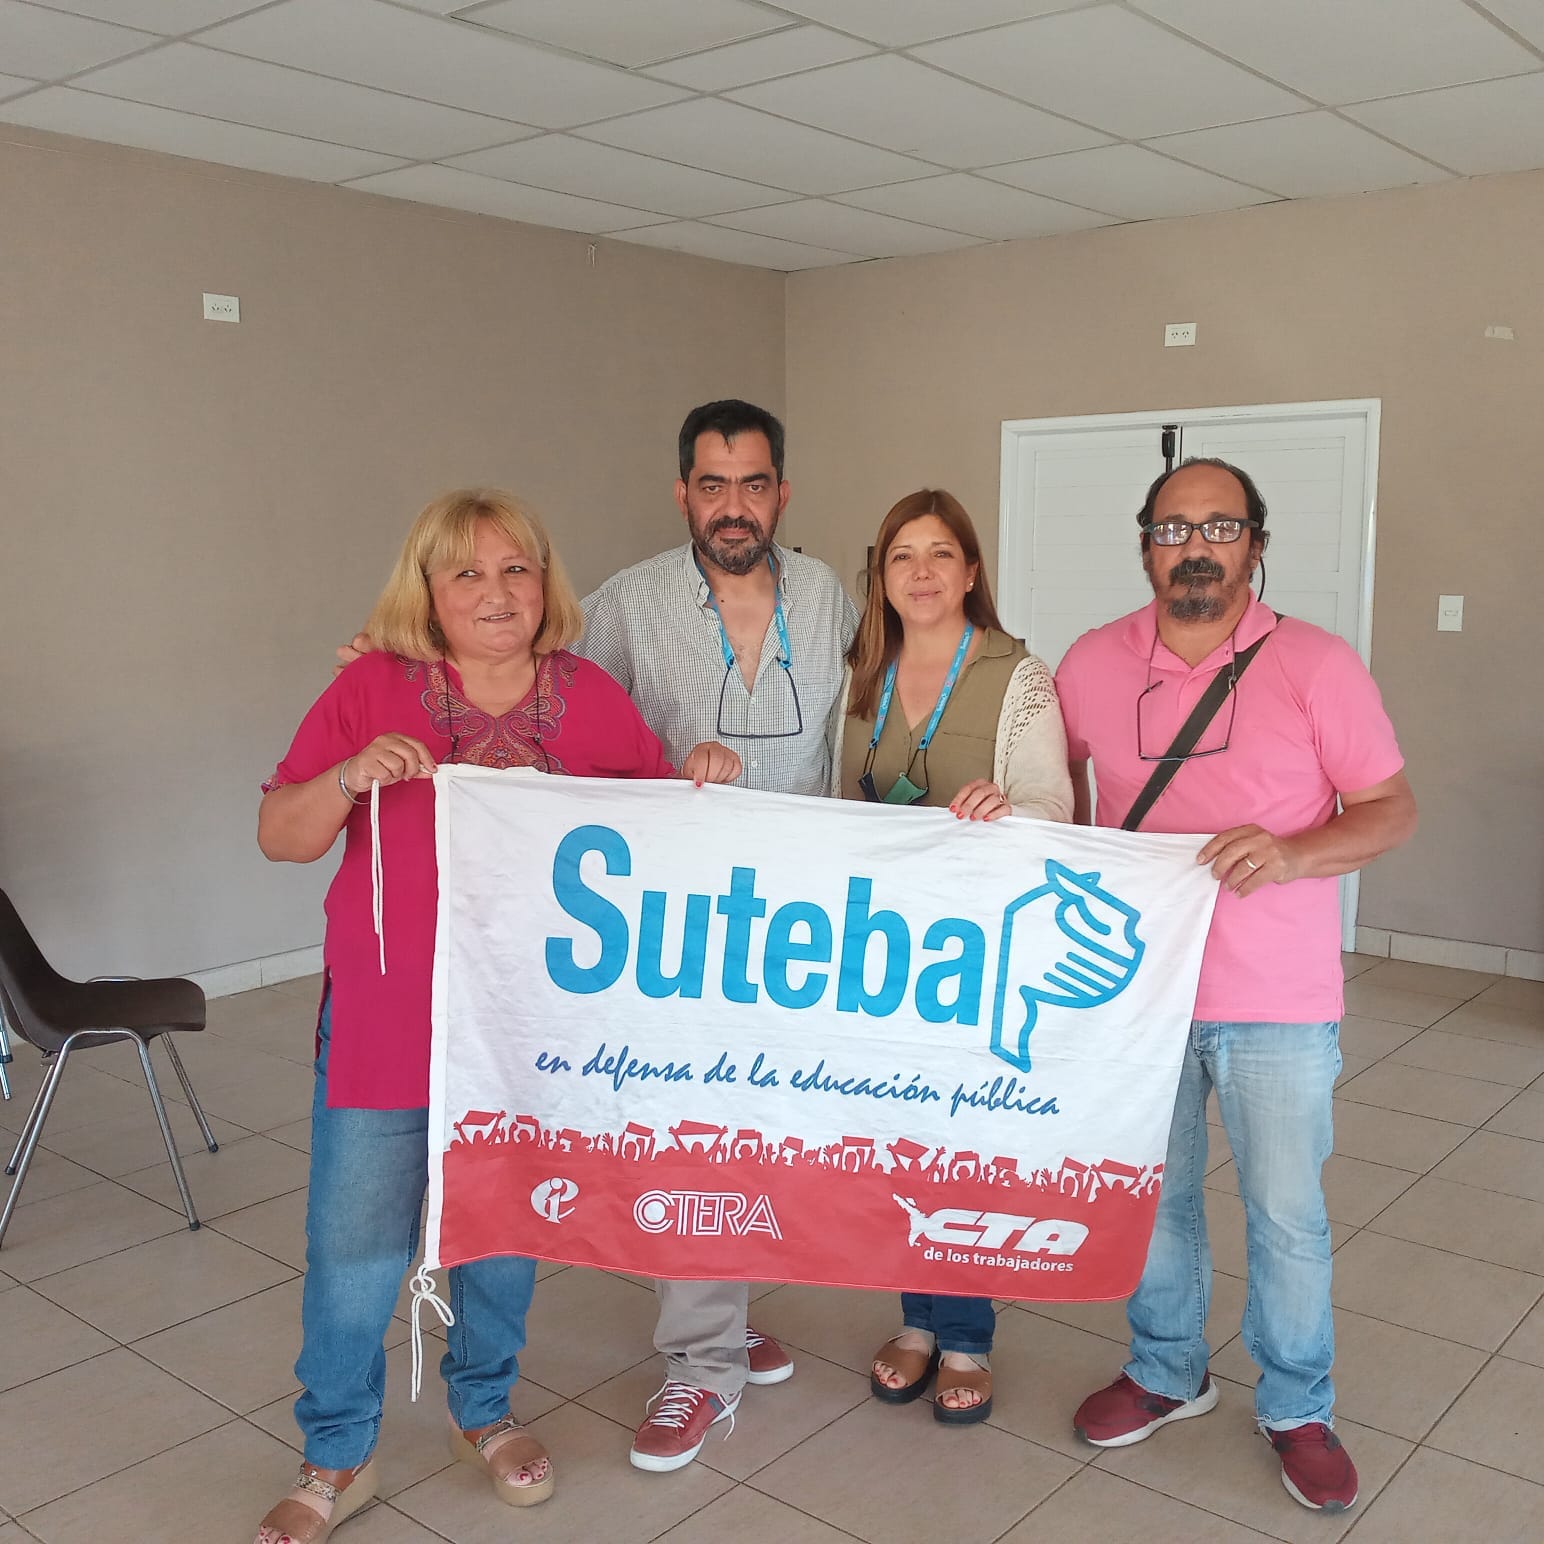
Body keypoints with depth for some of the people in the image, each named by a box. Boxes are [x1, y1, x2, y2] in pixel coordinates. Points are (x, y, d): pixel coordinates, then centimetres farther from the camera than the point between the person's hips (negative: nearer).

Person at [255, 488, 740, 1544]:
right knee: (355, 1246, 5)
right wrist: (352, 776, -22)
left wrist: (700, 775, -11)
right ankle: (338, 1459, 29)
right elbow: (278, 836, -3)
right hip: (384, 1022, -2)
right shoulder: (373, 689, -5)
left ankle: (485, 1410, 43)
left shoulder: (590, 696, 0)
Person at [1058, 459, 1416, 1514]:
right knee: (1154, 1197, 17)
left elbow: (1393, 809, -5)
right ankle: (1168, 1374, 40)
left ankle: (1297, 1407, 32)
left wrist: (1293, 852, -23)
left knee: (1288, 1216, 8)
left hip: (1277, 1002, -2)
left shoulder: (1316, 664, -8)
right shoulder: (1092, 664, 0)